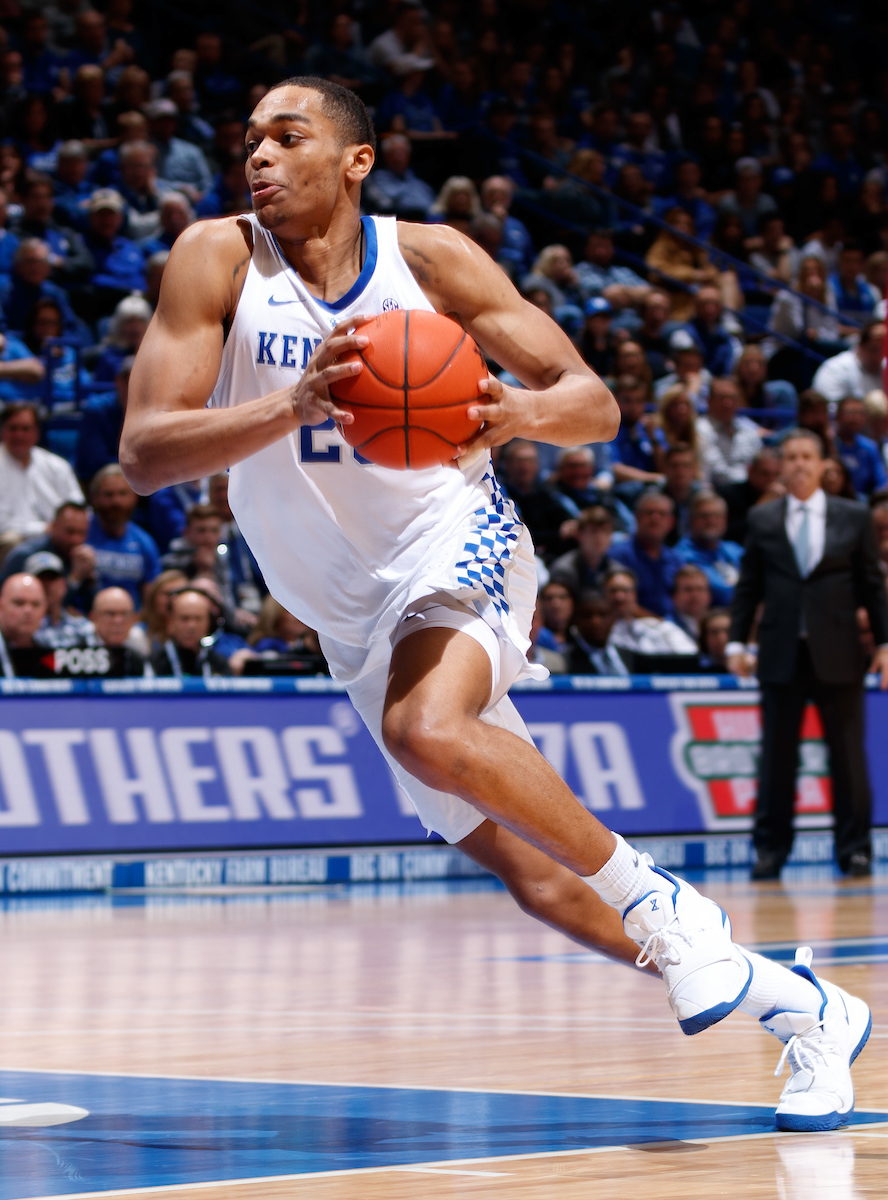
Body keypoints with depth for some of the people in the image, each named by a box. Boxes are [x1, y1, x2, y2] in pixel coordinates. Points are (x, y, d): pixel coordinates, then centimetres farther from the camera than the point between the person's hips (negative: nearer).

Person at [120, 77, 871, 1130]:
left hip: (454, 541, -3)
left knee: (425, 729, -36)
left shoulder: (427, 257, -7)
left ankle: (659, 903, -18)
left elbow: (594, 404, -5)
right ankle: (800, 1010, 18)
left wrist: (518, 411, -29)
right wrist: (292, 406, -33)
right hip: (354, 614, 3)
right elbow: (143, 452, -17)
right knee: (529, 876, 3)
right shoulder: (217, 261, -7)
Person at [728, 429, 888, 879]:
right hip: (781, 654, 1)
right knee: (777, 754, 1)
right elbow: (748, 585, 9)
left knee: (847, 754, 1)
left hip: (837, 653, 0)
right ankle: (770, 848, 7)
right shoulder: (761, 519, 9)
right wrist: (737, 641, 1)